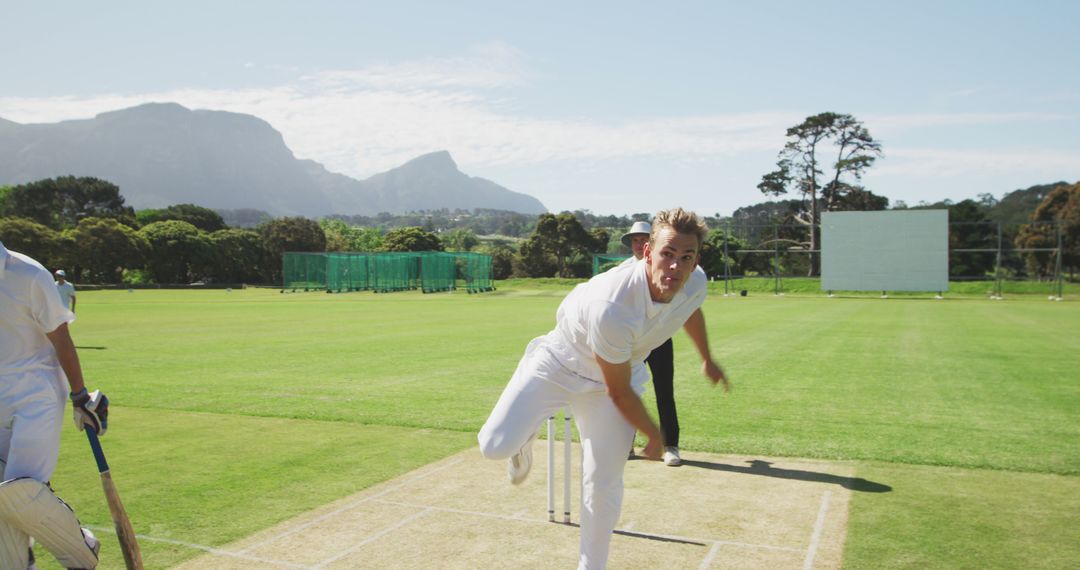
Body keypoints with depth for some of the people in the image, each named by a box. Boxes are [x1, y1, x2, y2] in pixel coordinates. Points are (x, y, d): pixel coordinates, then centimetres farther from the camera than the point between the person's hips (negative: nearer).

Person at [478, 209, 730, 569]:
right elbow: (619, 392, -25)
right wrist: (654, 435, -10)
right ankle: (523, 439, 22)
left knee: (603, 485, 0)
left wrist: (707, 360, 24)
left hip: (621, 371, 5)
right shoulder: (610, 308, -41)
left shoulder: (695, 283, -20)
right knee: (495, 446, -17)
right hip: (559, 364, -4)